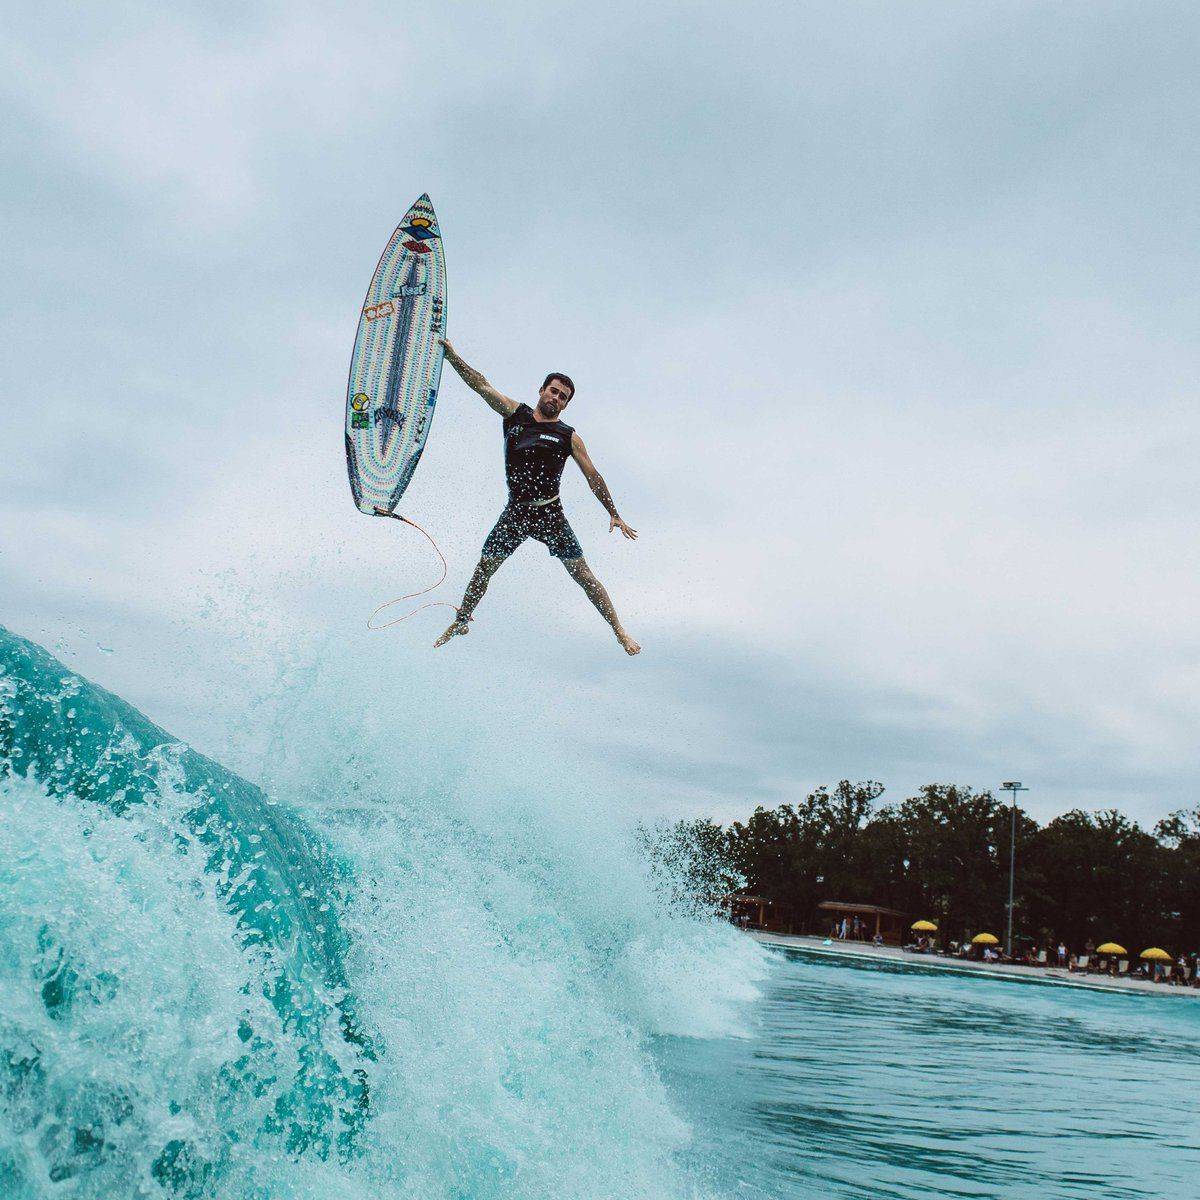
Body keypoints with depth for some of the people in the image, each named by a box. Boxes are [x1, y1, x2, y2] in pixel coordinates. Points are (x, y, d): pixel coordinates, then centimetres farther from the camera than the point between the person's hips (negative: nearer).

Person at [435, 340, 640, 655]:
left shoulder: (569, 437, -1)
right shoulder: (515, 413, 5)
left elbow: (593, 476, 1)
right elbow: (482, 385, 4)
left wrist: (614, 514, -1)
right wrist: (452, 356, -1)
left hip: (550, 514, -2)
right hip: (515, 512, 2)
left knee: (582, 574, -5)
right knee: (483, 570, 7)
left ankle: (619, 631, 0)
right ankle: (461, 622, 27)